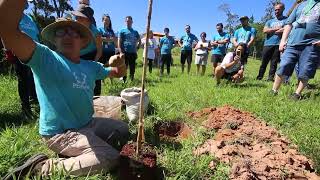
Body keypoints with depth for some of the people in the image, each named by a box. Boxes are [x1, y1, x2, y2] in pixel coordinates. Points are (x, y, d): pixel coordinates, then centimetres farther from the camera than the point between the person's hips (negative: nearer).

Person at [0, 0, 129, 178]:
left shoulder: (91, 66, 7)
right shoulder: (45, 58, -13)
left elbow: (118, 73, 16)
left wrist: (121, 63, -7)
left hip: (86, 124, 7)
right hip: (60, 132, -7)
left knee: (122, 130, 14)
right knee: (111, 158, -18)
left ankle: (78, 149, 13)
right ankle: (43, 166, -4)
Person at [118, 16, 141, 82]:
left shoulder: (135, 32, 13)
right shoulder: (122, 31, 4)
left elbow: (139, 41, 22)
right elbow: (119, 42, -3)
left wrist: (137, 48, 7)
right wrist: (121, 52, -13)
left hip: (133, 53, 3)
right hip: (125, 53, -3)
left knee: (132, 68, 7)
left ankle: (132, 80, 18)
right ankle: (123, 80, 7)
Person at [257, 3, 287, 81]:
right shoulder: (270, 21, 21)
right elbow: (265, 30, 4)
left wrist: (271, 31, -2)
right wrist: (277, 28, -3)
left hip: (278, 45, -3)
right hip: (267, 44, 3)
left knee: (274, 62, -3)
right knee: (264, 62, 2)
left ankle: (271, 77, 0)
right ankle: (259, 77, 5)